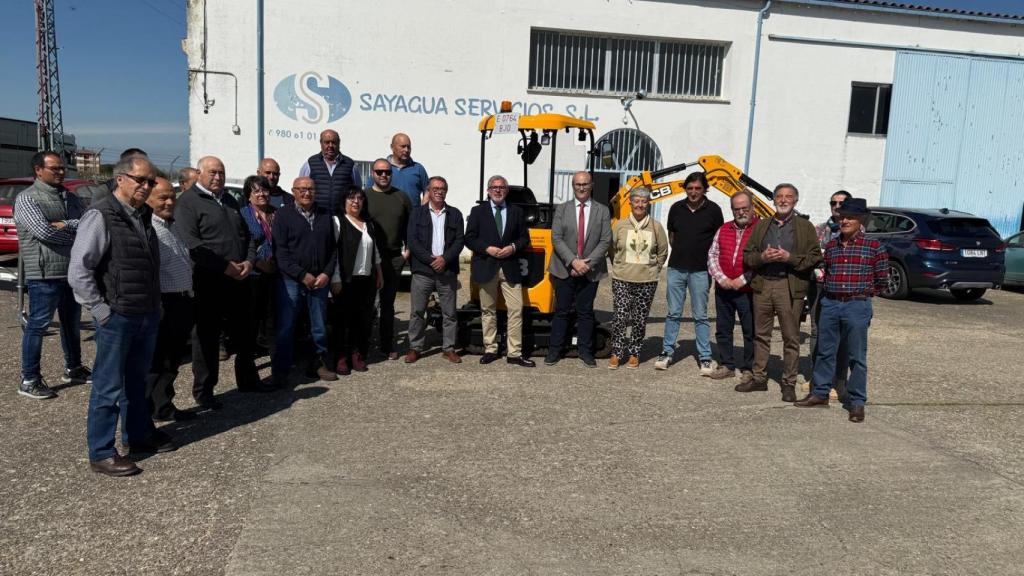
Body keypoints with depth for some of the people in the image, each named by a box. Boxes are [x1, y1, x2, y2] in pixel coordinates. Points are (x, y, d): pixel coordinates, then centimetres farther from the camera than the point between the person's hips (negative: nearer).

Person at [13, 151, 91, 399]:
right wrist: (77, 235, -10)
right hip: (44, 275, -7)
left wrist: (66, 225, -16)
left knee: (72, 323, 18)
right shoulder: (27, 198, -8)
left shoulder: (68, 197, 13)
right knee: (37, 325, 0)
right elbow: (43, 231, -21)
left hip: (72, 272, 7)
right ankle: (29, 380, 9)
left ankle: (73, 369, 33)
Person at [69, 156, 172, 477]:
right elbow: (78, 272, -17)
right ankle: (101, 454, 13)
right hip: (117, 318, -8)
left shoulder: (143, 215, 11)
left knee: (136, 381, 20)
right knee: (109, 387, 2)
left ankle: (139, 435, 34)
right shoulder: (101, 216, -14)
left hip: (147, 317, 8)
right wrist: (102, 311, -16)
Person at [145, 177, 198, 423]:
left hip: (183, 301, 9)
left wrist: (189, 297, 22)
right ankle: (160, 409, 11)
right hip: (164, 304, -9)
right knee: (158, 362, 1)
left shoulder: (176, 226, 17)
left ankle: (165, 405, 26)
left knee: (173, 359, 16)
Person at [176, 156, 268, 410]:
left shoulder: (229, 200, 17)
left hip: (238, 279, 7)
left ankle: (247, 379, 31)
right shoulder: (189, 201, -7)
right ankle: (203, 390, 14)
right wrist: (225, 266, -19)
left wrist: (249, 260, -1)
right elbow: (192, 243, -18)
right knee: (207, 337, 2)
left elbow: (246, 234, 18)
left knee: (243, 332, 16)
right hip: (208, 281, -7)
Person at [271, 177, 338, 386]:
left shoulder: (325, 216, 10)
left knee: (320, 327, 10)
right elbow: (280, 251, -8)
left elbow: (333, 248, 11)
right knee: (285, 327, -1)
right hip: (291, 280, -3)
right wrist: (302, 275, -13)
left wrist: (327, 273, -4)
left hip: (320, 280, 3)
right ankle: (280, 371, 8)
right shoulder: (284, 214, -1)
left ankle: (322, 364, 24)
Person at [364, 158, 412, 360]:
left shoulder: (401, 197, 8)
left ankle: (387, 345, 17)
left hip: (394, 258, 2)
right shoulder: (364, 196, 1)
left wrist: (408, 250, 3)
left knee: (388, 303, 9)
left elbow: (410, 225, 12)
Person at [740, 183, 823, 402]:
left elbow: (815, 258, -2)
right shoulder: (762, 226, 16)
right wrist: (762, 257, -8)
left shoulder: (805, 227, 6)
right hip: (762, 285, 4)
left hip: (790, 287, -3)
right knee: (761, 335, 9)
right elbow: (747, 255, 12)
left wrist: (789, 257, -15)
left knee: (791, 338, 0)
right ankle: (759, 378, 19)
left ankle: (789, 383, 8)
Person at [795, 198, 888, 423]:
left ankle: (857, 402, 11)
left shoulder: (873, 247, -2)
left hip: (857, 306, -4)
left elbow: (882, 279, 6)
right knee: (825, 351, 11)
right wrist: (828, 295, 9)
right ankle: (820, 393, 22)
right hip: (830, 304, 4)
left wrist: (862, 294, 11)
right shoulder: (831, 246, 9)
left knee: (857, 356, 3)